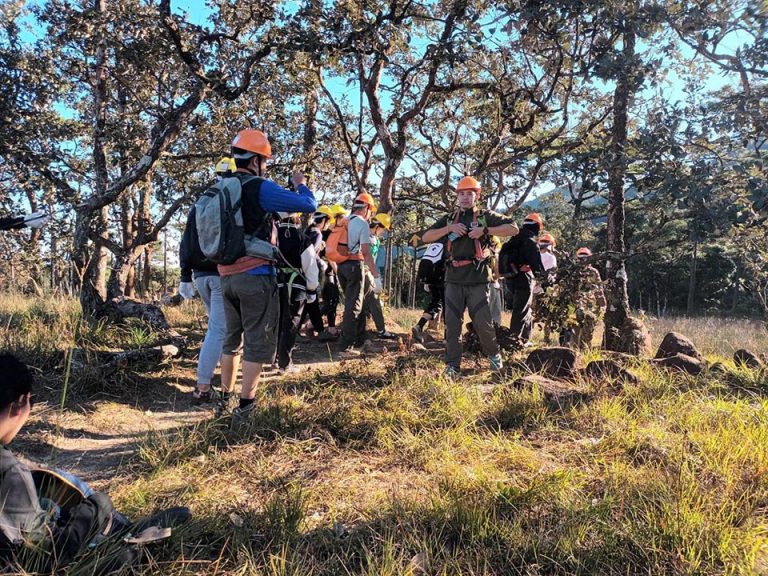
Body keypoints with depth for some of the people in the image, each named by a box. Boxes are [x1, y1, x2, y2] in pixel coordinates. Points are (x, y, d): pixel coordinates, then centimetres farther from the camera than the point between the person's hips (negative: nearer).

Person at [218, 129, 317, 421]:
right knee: (258, 342, 1)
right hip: (256, 276, -7)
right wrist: (300, 185, 7)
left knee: (232, 339, 18)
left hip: (227, 276, 7)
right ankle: (245, 406, 4)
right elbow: (309, 205, -13)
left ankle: (225, 398, 26)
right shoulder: (260, 188, -11)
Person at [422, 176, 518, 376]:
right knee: (452, 324, 2)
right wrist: (449, 228, -8)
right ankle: (452, 365, 9)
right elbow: (426, 238, 5)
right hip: (454, 279, 3)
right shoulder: (449, 219, 15)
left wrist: (485, 230, -13)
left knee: (482, 322, 0)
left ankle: (494, 353, 27)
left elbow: (513, 229, -4)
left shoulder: (486, 216, 6)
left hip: (478, 279, -3)